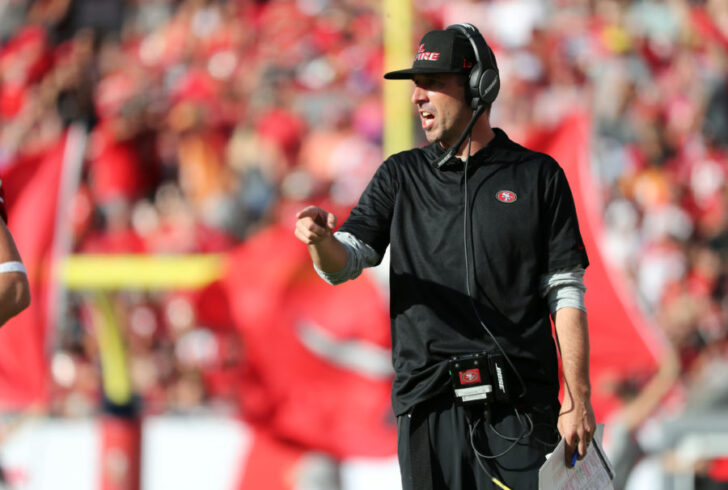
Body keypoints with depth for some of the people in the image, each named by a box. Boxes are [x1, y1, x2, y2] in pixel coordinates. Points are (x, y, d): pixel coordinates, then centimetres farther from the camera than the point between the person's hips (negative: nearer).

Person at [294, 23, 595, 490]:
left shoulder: (538, 176, 7)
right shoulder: (400, 176, 14)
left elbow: (566, 294, 4)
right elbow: (343, 265, 3)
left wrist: (578, 399, -4)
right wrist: (322, 240, -22)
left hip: (518, 408, -2)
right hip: (429, 407, 2)